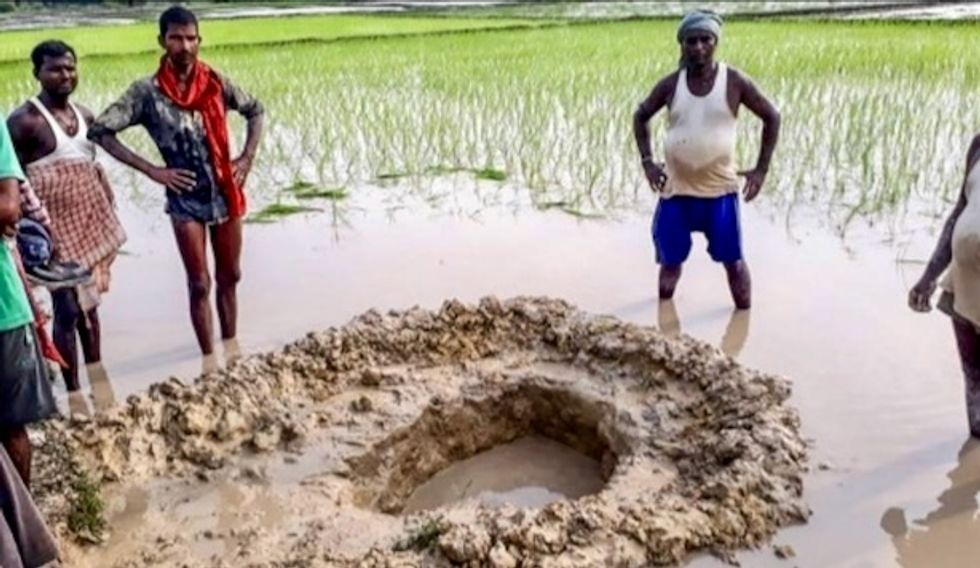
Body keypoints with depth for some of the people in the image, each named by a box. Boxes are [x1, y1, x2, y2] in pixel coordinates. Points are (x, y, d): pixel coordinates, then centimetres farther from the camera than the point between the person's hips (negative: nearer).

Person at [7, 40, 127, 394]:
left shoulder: (85, 116, 10)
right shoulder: (24, 121, -11)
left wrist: (109, 213, 13)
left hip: (90, 223, 7)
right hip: (56, 228, -7)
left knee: (90, 301, 15)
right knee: (68, 307, -5)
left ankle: (98, 381, 26)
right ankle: (73, 392, 4)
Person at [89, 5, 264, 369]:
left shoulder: (216, 82, -2)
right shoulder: (147, 92, -10)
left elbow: (254, 110, 14)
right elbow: (100, 131, -10)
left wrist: (248, 157, 1)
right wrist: (152, 171, -13)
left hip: (226, 193, 3)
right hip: (185, 199, -3)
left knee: (230, 276, 12)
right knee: (200, 284, 2)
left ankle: (231, 345, 28)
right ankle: (209, 359, 12)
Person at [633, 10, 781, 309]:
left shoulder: (735, 82, -7)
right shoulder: (670, 85, -2)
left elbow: (771, 117, 2)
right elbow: (641, 116, 12)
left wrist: (761, 168, -3)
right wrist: (647, 161, 0)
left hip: (720, 189, -2)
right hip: (675, 189, 2)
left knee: (732, 260, 5)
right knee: (670, 261, 11)